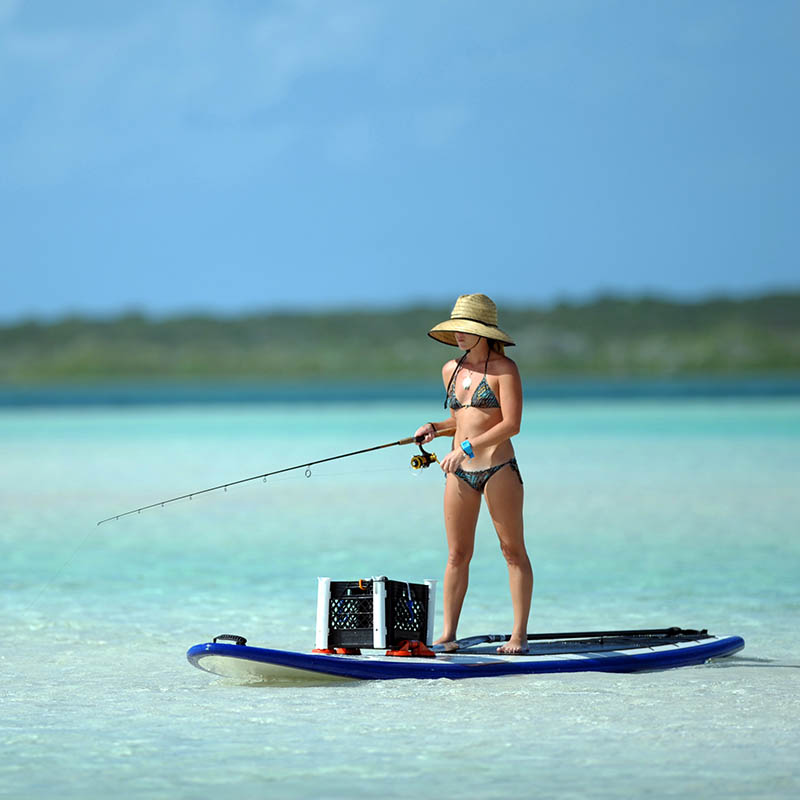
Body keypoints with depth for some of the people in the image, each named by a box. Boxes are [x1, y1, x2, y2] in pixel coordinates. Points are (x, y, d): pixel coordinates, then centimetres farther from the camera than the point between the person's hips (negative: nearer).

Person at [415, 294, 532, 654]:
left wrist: (467, 447, -19)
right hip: (459, 473, 6)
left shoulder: (503, 368, -6)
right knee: (457, 554, 5)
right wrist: (434, 428, 4)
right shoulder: (451, 370, 13)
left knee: (513, 550, 1)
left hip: (498, 468, -6)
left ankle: (519, 635, 3)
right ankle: (448, 634, 7)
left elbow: (511, 424, -14)